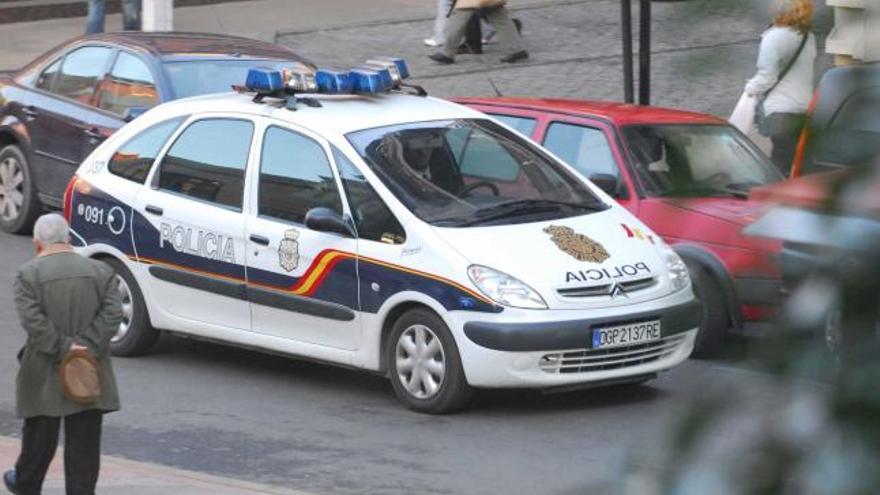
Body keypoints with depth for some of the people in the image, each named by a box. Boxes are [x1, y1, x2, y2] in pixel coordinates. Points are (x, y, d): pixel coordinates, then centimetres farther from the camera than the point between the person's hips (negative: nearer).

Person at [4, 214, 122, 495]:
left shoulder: (29, 274, -6)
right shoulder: (101, 272, 4)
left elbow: (32, 320, -16)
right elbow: (113, 313, -5)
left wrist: (62, 348, -16)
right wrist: (86, 347, -11)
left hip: (45, 376, -2)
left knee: (40, 439, 14)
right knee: (84, 443, 4)